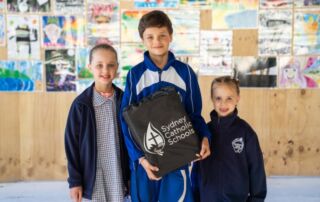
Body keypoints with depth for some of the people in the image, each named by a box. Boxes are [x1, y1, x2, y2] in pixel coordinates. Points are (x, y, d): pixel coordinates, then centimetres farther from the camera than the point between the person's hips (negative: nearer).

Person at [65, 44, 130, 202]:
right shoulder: (81, 104, -8)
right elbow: (72, 143, -4)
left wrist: (132, 174, 6)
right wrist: (74, 180, -5)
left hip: (117, 176, 2)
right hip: (91, 177, -2)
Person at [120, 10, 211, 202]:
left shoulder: (185, 72, 0)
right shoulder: (135, 75, -1)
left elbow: (194, 114, 7)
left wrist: (204, 137, -12)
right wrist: (139, 157, -12)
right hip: (145, 158, 0)